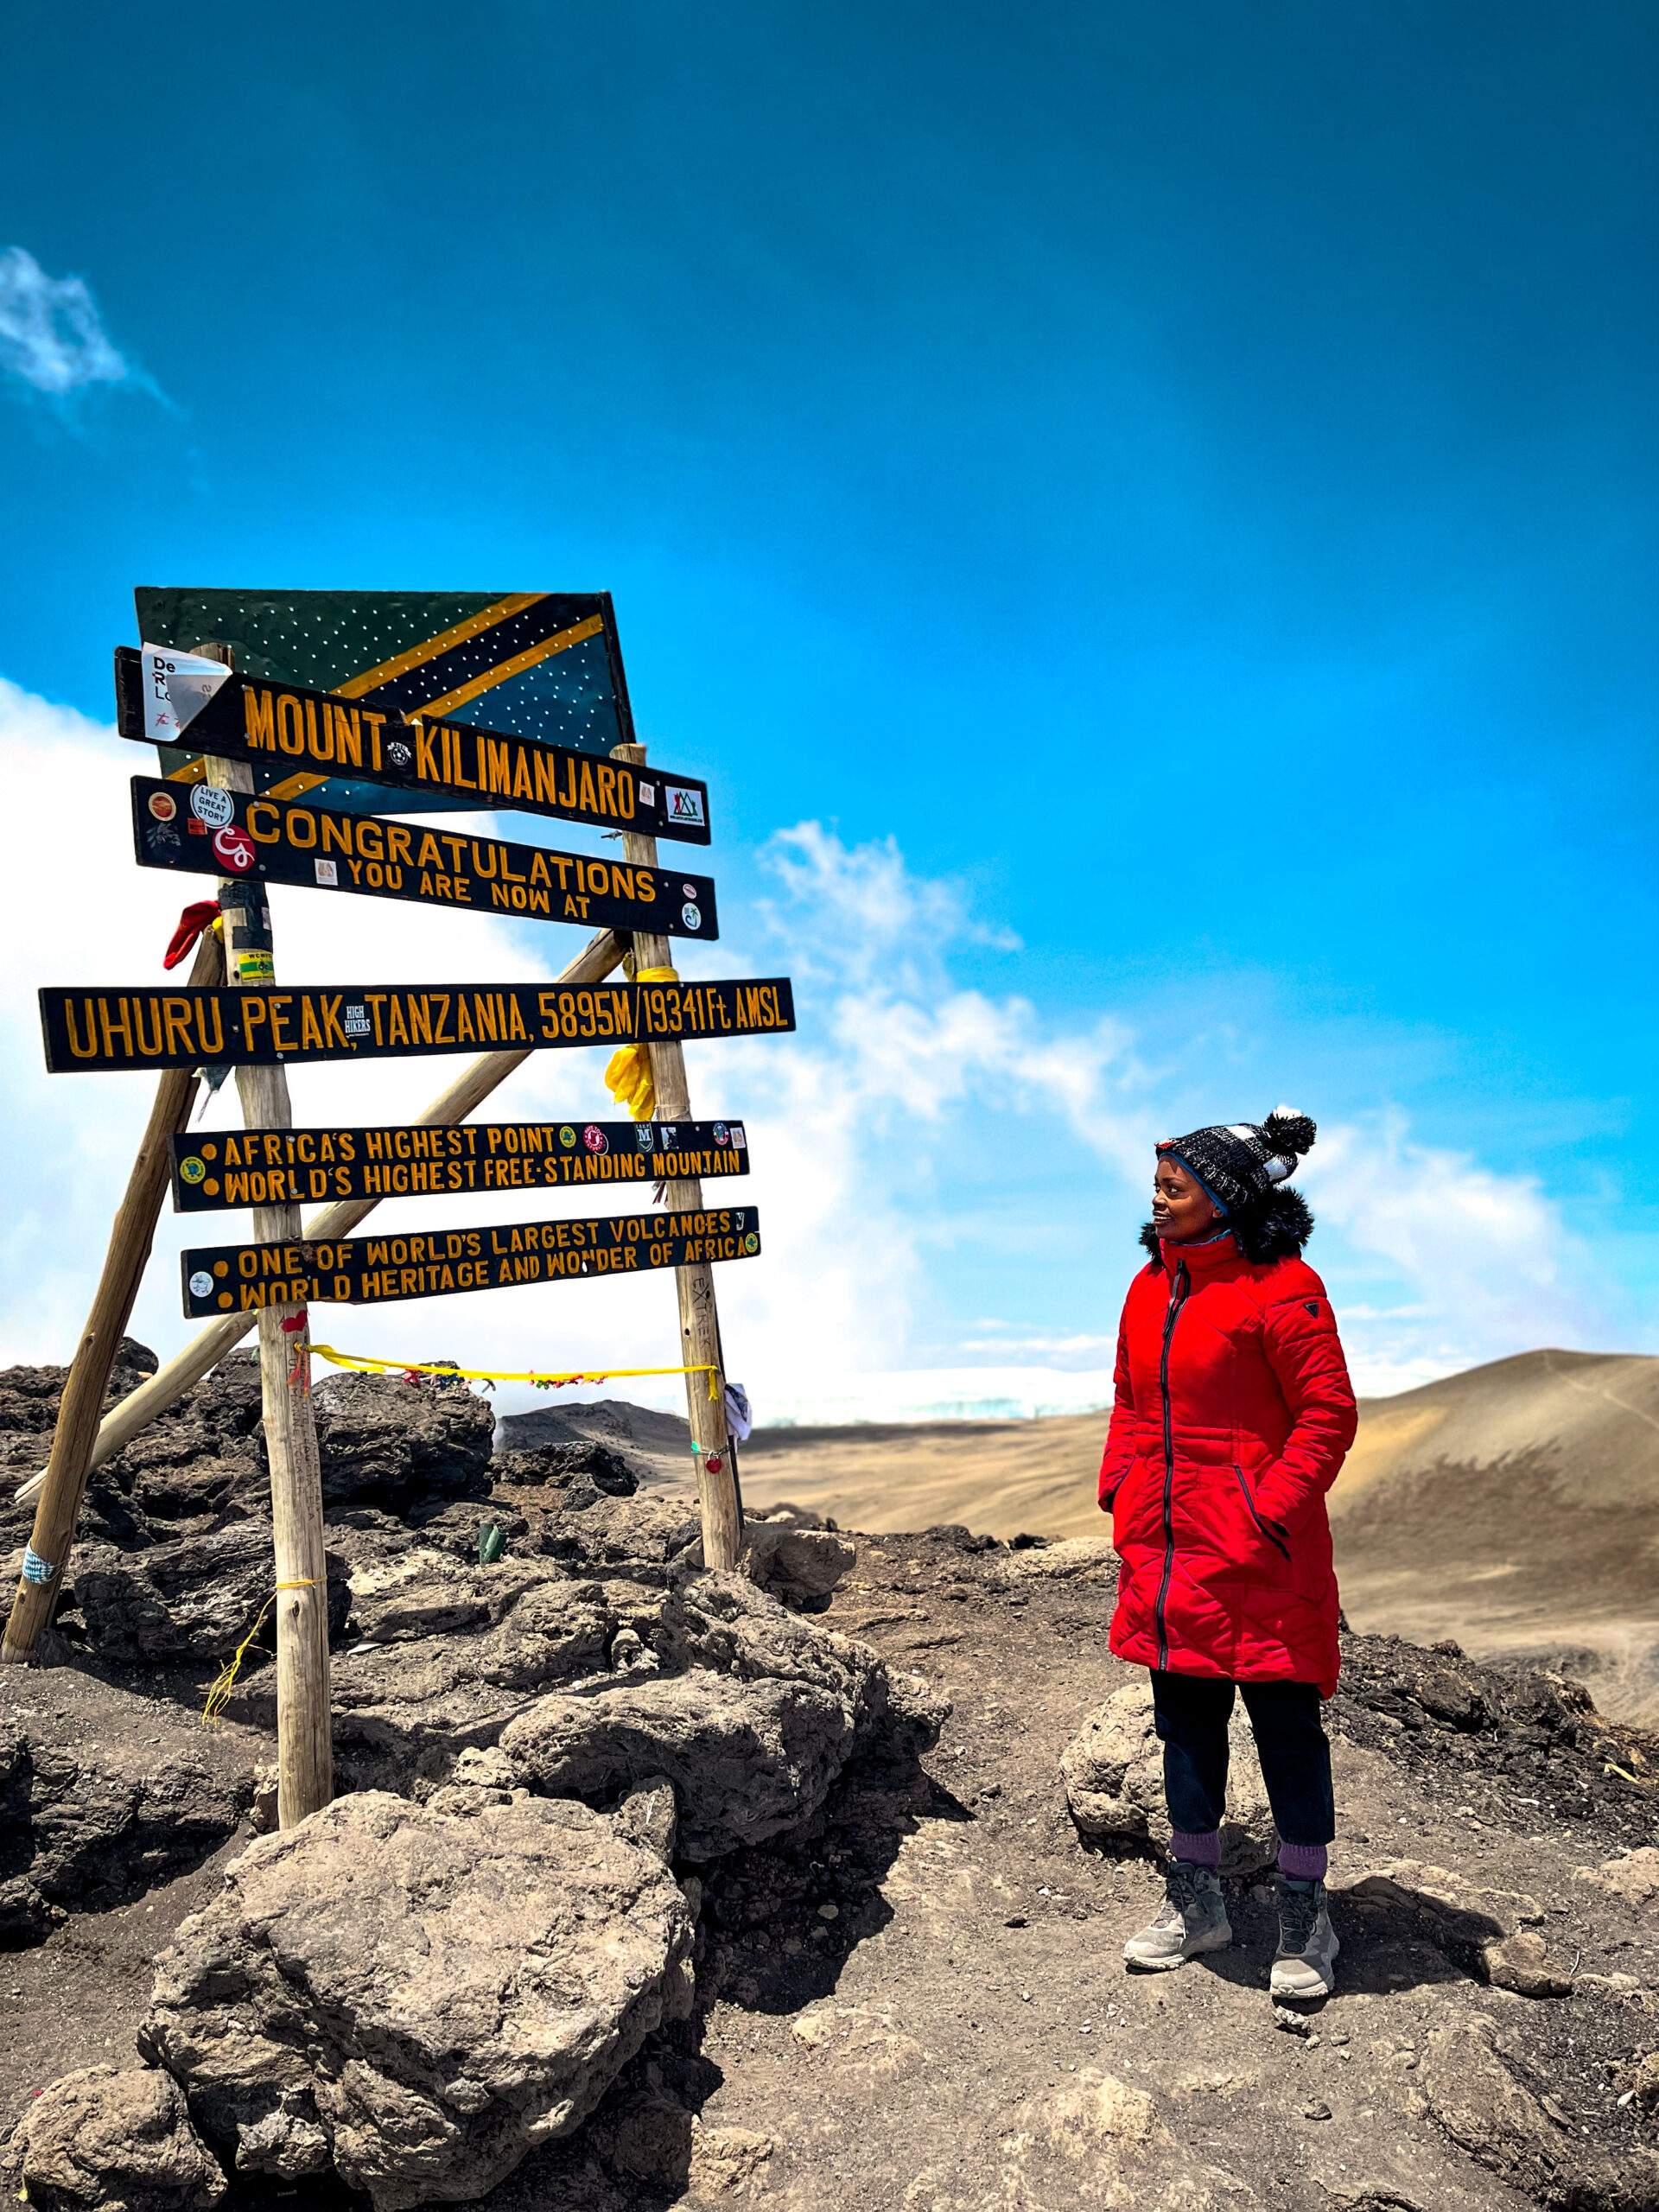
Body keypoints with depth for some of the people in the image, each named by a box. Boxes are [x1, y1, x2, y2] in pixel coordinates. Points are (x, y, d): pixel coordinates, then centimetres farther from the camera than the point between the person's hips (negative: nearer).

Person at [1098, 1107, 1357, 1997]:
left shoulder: (1281, 1288, -13)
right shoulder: (1151, 1286, 9)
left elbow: (1329, 1413, -13)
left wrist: (1273, 1511, -18)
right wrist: (1120, 1495, 10)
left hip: (1260, 1558, -7)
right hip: (1166, 1557, 7)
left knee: (1285, 1727, 7)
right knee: (1184, 1723, 17)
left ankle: (1304, 1919, 25)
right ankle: (1196, 1901, 33)